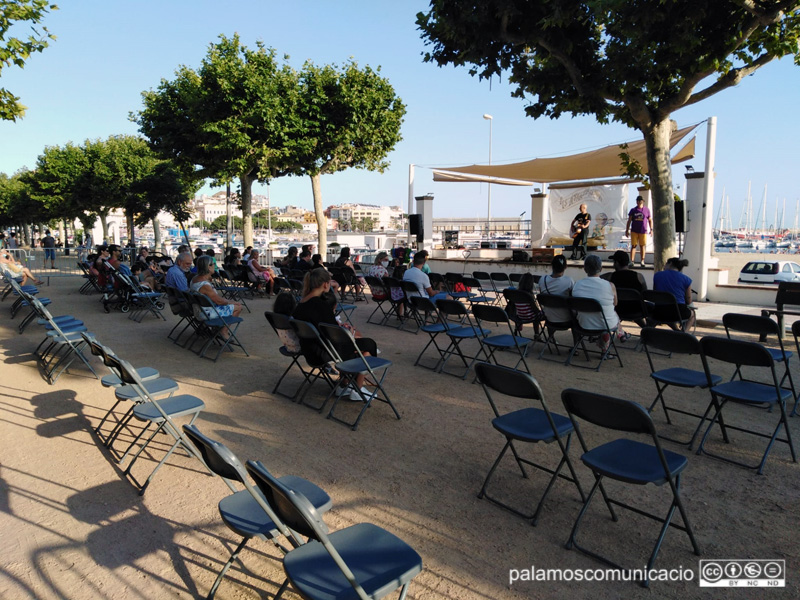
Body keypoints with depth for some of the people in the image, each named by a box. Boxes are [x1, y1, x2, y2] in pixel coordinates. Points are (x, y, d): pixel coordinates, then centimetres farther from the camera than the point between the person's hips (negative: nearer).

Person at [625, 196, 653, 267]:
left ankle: (642, 261, 9)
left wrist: (651, 229, 5)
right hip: (634, 231, 0)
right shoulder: (633, 210, 7)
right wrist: (627, 230, 2)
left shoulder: (646, 210, 7)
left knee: (642, 246, 2)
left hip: (643, 231, 0)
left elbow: (650, 220, 12)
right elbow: (629, 221, 7)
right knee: (633, 245, -3)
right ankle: (632, 261, -3)